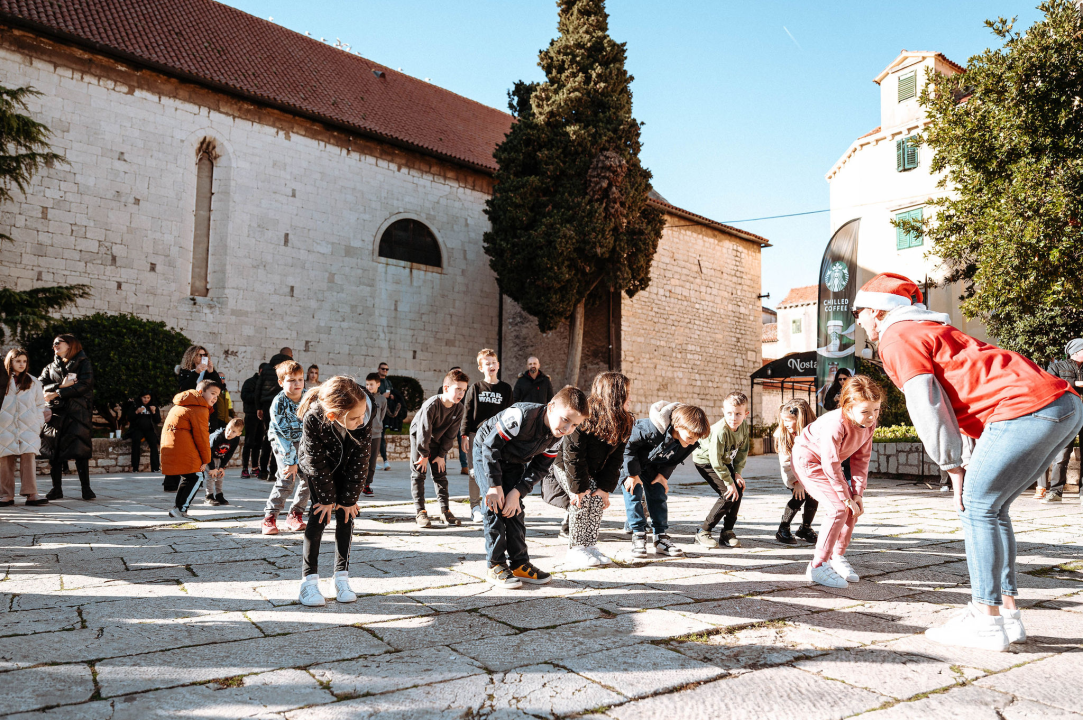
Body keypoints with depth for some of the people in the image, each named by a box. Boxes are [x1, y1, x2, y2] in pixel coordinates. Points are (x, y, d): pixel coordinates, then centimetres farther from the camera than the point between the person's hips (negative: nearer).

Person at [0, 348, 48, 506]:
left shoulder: (33, 382, 11)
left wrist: (38, 423, 5)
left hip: (28, 428, 0)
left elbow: (40, 404, 14)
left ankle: (31, 494, -11)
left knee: (28, 458, -9)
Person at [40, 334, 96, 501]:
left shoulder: (83, 363, 9)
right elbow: (40, 386, 4)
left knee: (80, 449, -9)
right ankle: (56, 488, 5)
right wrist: (61, 385, -11)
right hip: (56, 411, 4)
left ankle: (86, 488, -8)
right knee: (55, 449, -2)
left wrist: (57, 393, -9)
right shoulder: (51, 367, 19)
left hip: (78, 411, -3)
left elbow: (85, 385, -7)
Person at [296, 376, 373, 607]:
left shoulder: (364, 415, -34)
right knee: (319, 515, -11)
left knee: (345, 515, -3)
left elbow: (360, 458, -23)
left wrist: (349, 498, -17)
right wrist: (327, 498, -17)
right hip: (318, 468, -2)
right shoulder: (312, 420, -39)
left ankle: (342, 577, 5)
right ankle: (309, 580, -4)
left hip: (347, 466, 2)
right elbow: (317, 462, -25)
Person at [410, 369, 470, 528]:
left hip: (438, 440, 5)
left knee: (441, 473, 3)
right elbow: (424, 432, -26)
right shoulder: (431, 405, -33)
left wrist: (442, 455, -6)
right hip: (419, 436, -5)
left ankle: (445, 511, 7)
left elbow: (451, 434, -7)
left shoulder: (458, 408, -16)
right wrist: (424, 455, -17)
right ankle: (420, 512, -3)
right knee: (418, 473, -6)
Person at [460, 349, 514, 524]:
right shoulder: (475, 388, 3)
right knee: (475, 472, 1)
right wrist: (464, 435, -4)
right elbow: (467, 412, 3)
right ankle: (475, 507, 12)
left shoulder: (505, 388, 6)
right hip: (475, 435, -1)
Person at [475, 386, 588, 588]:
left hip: (514, 462, 6)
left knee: (515, 507, 1)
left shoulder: (556, 437, -16)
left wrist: (517, 492, -19)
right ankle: (495, 565, -7)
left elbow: (539, 468, -8)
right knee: (495, 505, -14)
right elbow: (491, 445, -31)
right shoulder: (521, 416, -38)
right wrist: (495, 485, -29)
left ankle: (519, 563, 7)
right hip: (486, 452, -6)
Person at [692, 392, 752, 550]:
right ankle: (703, 532, -8)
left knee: (739, 490, -4)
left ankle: (727, 532, 8)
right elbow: (716, 461, -30)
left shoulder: (744, 426, -12)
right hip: (705, 460, -7)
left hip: (724, 461, 7)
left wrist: (737, 473, -8)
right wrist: (729, 482, -23)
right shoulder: (720, 430, -34)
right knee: (728, 495, -17)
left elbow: (743, 451, 0)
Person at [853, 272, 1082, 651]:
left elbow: (927, 407, -9)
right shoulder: (930, 329, 29)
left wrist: (953, 468, -1)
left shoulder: (897, 338, 0)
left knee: (977, 506, -3)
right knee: (992, 507, 15)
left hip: (1027, 407, -10)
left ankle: (987, 622, -2)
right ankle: (1007, 613, 16)